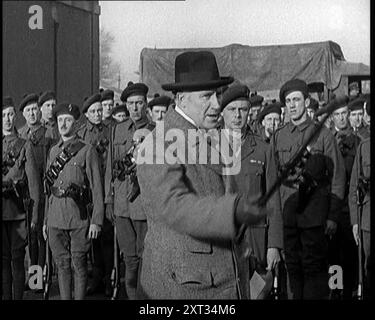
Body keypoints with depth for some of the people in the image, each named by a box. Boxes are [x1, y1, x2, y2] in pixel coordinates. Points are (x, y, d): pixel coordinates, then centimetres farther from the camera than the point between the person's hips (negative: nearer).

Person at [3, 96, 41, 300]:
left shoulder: (25, 146, 5)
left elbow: (33, 182, 2)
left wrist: (34, 215, -2)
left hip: (19, 211, -1)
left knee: (17, 259, 3)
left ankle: (18, 297, 10)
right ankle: (6, 296, 10)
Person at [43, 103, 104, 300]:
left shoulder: (87, 151, -2)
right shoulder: (53, 152, 14)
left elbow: (96, 188, -4)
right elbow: (48, 188, 16)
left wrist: (96, 221, -10)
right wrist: (45, 220, 12)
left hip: (79, 217, -4)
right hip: (56, 218, 4)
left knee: (79, 264, 1)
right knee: (62, 265, 9)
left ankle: (80, 298, 9)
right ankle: (64, 298, 17)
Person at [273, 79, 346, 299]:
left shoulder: (322, 134, -1)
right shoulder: (279, 137, 9)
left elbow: (338, 177, -1)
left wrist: (333, 216, -6)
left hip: (314, 214, -3)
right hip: (287, 213, 3)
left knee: (314, 267, -1)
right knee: (293, 267, 10)